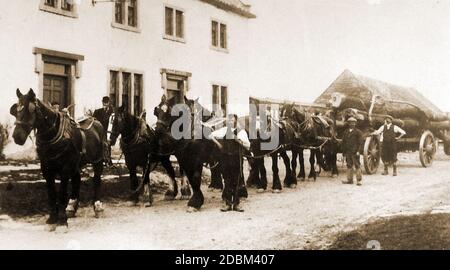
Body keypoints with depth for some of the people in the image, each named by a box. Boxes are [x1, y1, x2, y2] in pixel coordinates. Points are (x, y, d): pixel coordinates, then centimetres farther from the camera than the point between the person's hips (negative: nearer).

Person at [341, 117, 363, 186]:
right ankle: (350, 180, 15)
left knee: (357, 166, -5)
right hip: (348, 152, 5)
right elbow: (343, 142, 16)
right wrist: (344, 151, 10)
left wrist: (357, 150, -13)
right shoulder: (346, 132, 14)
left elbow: (360, 142, -5)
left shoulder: (358, 132, 0)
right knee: (349, 165, 9)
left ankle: (359, 180, -2)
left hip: (355, 152, -5)